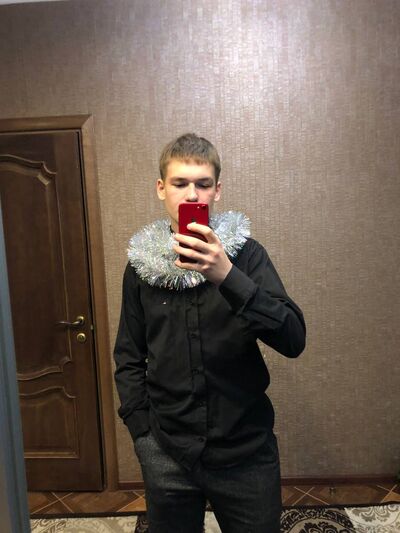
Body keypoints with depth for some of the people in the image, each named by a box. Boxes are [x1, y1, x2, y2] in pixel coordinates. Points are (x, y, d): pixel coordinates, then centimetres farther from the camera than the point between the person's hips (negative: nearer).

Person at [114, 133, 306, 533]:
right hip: (167, 455, 2)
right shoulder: (141, 263, -3)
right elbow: (129, 358, 6)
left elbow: (293, 341, -19)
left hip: (246, 451, -1)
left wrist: (227, 276, -31)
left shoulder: (245, 253, -8)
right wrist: (142, 432, 0)